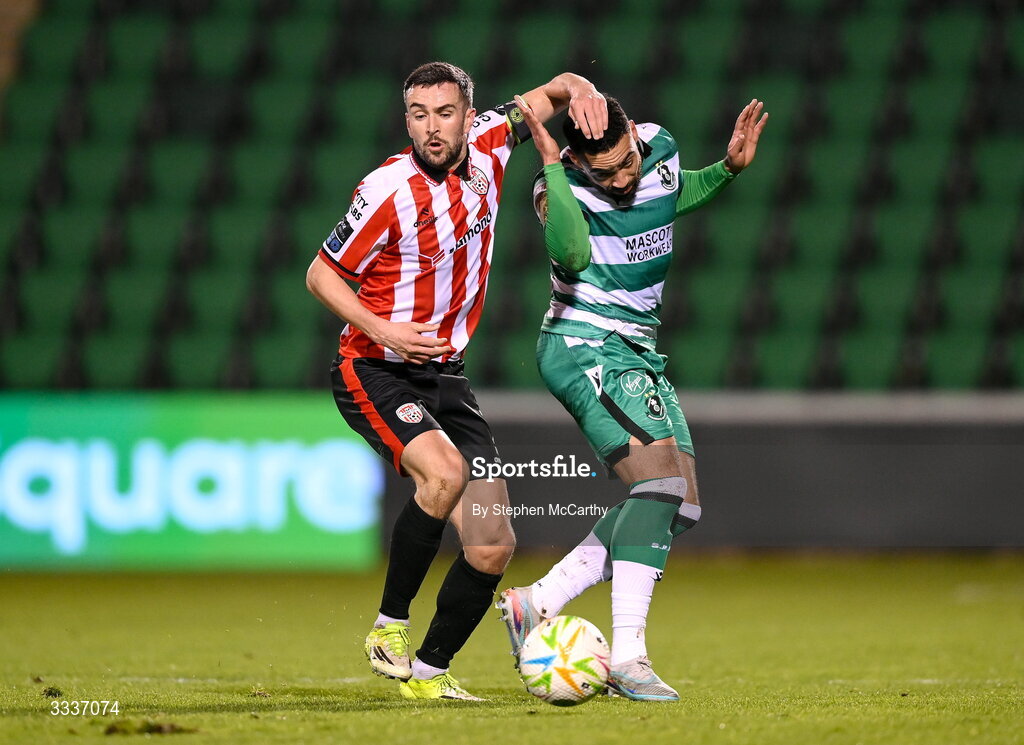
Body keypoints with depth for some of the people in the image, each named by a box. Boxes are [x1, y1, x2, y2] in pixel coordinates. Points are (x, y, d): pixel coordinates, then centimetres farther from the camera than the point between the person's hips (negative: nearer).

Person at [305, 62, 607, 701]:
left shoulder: (486, 148, -3)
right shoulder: (389, 190, -17)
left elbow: (548, 95, 12)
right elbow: (321, 274, -7)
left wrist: (579, 91, -12)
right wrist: (382, 331, -21)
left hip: (446, 376, 6)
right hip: (375, 373, -6)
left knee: (493, 546, -2)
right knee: (444, 473, -34)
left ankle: (429, 670, 15)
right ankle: (389, 629, -18)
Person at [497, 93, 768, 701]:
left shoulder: (661, 148, 1)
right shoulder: (562, 185, -18)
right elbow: (573, 254, -39)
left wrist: (728, 170, 8)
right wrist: (550, 166, -37)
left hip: (637, 353, 9)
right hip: (584, 348, -8)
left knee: (680, 507, 7)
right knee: (662, 481, -24)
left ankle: (538, 603, 10)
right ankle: (627, 656, -26)